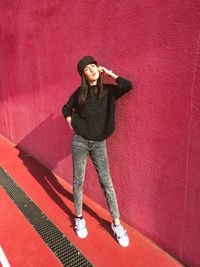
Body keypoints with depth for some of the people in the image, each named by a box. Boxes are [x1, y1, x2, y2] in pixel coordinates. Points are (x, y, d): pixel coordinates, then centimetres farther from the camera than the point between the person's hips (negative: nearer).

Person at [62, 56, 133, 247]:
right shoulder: (80, 92, 4)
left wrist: (109, 74, -6)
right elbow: (66, 108, 18)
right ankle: (79, 218, 30)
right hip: (80, 142, 1)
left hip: (99, 143, -1)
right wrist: (71, 122, 1)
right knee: (78, 181, 10)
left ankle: (116, 224, 16)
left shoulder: (108, 90, 1)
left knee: (106, 182, 2)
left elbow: (128, 86, -18)